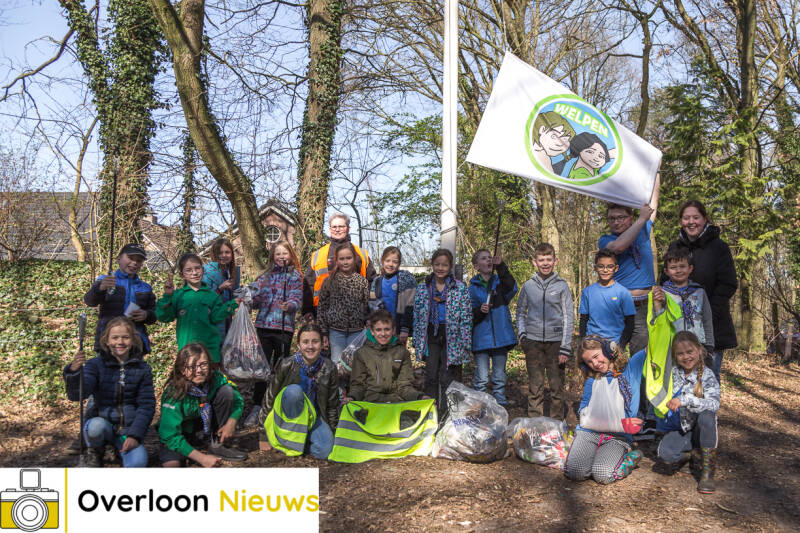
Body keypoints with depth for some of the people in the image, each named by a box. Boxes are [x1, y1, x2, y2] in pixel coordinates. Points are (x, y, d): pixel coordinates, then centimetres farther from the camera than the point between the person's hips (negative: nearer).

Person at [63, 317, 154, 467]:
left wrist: (135, 435, -11)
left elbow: (146, 405, 1)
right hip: (102, 423, 1)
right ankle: (94, 451, 0)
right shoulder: (96, 365, -2)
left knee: (138, 462, -29)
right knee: (97, 425, -34)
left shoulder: (142, 368, 2)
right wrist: (73, 372, -36)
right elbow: (77, 394, -16)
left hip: (129, 429, -1)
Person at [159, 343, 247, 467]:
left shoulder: (215, 378, -18)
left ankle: (216, 445, -7)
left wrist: (231, 422, -21)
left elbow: (238, 399, -2)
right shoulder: (174, 393, -28)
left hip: (206, 429, 5)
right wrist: (202, 458, -31)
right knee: (171, 463, -36)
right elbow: (170, 436, -27)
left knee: (227, 391, -17)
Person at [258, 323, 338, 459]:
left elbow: (332, 405, 1)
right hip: (288, 416, -2)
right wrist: (263, 437, -8)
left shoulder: (329, 369, -12)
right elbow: (269, 399, -11)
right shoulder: (286, 365, -19)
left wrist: (331, 435, 4)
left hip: (313, 416, 2)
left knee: (325, 450, -25)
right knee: (294, 390, -33)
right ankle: (292, 438, -19)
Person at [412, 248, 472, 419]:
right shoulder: (423, 288, 6)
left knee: (449, 378, -1)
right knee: (431, 377, 6)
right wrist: (417, 342, 6)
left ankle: (447, 415, 8)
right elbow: (417, 317, 9)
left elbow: (466, 318, -3)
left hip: (451, 337, -2)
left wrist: (465, 344, -7)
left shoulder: (460, 288, -2)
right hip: (431, 336, 3)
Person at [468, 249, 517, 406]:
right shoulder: (473, 288, 4)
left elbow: (511, 289, -16)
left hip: (501, 337, 2)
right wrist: (480, 311, -19)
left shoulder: (500, 281, 8)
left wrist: (501, 267, -22)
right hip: (481, 339, -2)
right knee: (481, 379, -4)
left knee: (500, 378, 10)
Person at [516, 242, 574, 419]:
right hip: (533, 342, 1)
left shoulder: (562, 285, 3)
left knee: (557, 386, 2)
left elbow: (569, 317, 2)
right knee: (535, 387, 5)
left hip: (555, 341, -1)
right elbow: (520, 312, 19)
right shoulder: (528, 285, 8)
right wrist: (522, 334, 3)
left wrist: (565, 348, -5)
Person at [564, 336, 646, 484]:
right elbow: (585, 417, 5)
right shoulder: (591, 382, 11)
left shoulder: (631, 369, 9)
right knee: (576, 471, -24)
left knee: (603, 475, -26)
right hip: (589, 433, 2)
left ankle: (631, 458, 4)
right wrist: (621, 424, -5)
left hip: (618, 437, -1)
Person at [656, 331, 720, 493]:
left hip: (701, 429, -2)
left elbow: (714, 404, -27)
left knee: (707, 415, -36)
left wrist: (684, 400, -39)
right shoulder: (673, 373, 0)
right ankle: (685, 455, 13)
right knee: (664, 453, -27)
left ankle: (708, 468, -19)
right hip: (679, 428, 2)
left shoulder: (707, 375, -11)